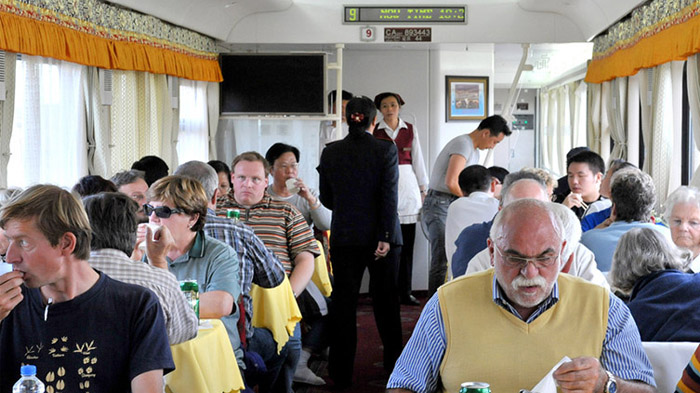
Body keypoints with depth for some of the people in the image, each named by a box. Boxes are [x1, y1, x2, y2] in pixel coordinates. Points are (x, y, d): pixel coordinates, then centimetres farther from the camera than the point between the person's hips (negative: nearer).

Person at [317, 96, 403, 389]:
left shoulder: (330, 153, 0)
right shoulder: (386, 150, -7)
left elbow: (326, 198, 8)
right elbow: (390, 197, -14)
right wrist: (385, 238, -13)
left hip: (344, 238, 1)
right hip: (379, 236, -1)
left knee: (343, 303, 5)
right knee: (386, 300, 12)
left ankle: (341, 373, 5)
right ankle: (393, 363, 25)